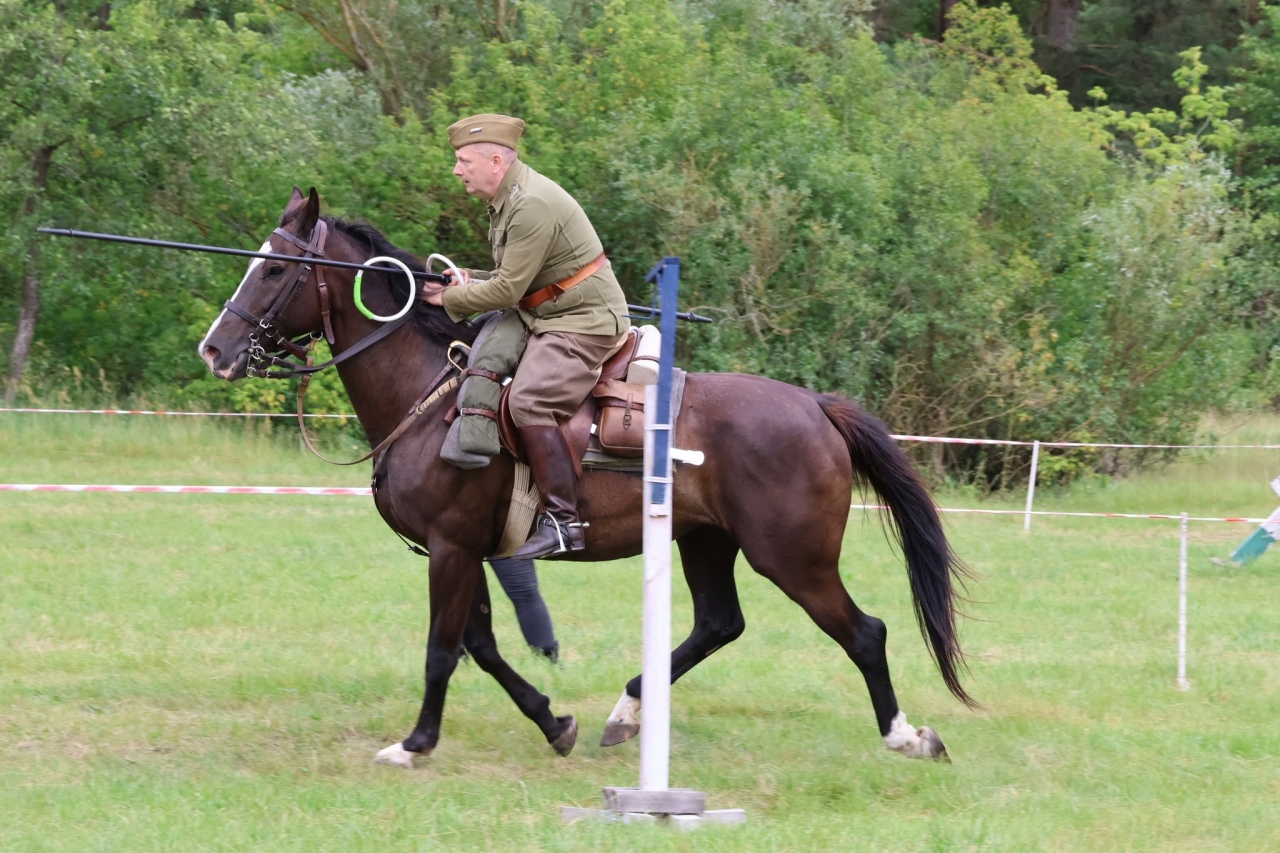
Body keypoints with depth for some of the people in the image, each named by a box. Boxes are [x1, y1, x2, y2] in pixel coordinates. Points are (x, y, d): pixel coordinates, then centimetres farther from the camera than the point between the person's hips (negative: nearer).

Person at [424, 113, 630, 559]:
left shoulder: (532, 206, -20)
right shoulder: (509, 199, 13)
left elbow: (507, 291, -20)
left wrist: (452, 298, -6)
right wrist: (469, 280, 7)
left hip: (584, 323, -12)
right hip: (549, 320, 12)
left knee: (529, 402, -28)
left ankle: (563, 521, -28)